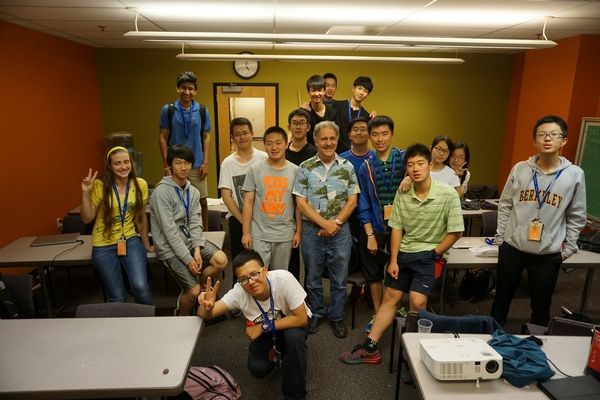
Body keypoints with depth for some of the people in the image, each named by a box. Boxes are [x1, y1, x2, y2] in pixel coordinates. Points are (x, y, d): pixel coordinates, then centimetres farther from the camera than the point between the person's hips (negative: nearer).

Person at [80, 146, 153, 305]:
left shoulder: (140, 184, -4)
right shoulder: (99, 186, -9)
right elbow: (86, 218, -6)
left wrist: (146, 244, 13)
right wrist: (86, 193, -19)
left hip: (131, 240, 1)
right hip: (104, 245, -1)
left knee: (141, 287, -16)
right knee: (117, 297, 2)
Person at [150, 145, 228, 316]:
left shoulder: (193, 192, 6)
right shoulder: (161, 192, -15)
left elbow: (195, 223, 0)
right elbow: (170, 231, -19)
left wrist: (197, 250, -16)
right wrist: (188, 259, -20)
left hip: (190, 240, 6)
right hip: (170, 247, -6)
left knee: (221, 260, -18)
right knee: (194, 291, -15)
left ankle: (191, 291, 7)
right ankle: (182, 317, 19)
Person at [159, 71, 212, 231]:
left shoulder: (202, 111, 1)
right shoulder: (168, 110, -2)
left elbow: (206, 137, 5)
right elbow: (162, 137, 0)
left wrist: (205, 163, -2)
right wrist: (166, 164, -6)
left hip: (197, 165, 1)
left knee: (202, 201, 7)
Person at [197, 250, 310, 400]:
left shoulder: (283, 278, -36)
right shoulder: (239, 292, -27)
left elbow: (301, 319, -30)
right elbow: (206, 315, -26)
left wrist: (264, 327, -30)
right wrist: (206, 307, -50)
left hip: (291, 325, -2)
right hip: (264, 333, 2)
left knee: (294, 336, -33)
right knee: (257, 369, -20)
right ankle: (275, 354, 16)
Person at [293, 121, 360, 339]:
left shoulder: (347, 167, 1)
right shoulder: (305, 168, -3)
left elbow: (352, 200, 1)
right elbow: (301, 202, -6)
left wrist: (335, 223, -11)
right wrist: (324, 223, -13)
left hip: (340, 230, 0)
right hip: (312, 230, 0)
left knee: (339, 278, 10)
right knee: (313, 277, 14)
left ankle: (337, 316, 30)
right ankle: (317, 313, 34)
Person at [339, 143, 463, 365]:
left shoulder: (448, 194, -15)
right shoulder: (402, 193, -4)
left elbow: (455, 232, -9)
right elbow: (397, 228, 2)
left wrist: (434, 255, -10)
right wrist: (393, 260, -1)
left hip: (428, 255, -4)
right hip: (404, 253, 4)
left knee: (417, 301, -18)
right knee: (390, 297, 8)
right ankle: (369, 348, 15)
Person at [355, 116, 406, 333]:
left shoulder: (404, 158, -1)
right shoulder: (365, 167, 3)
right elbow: (363, 203, 2)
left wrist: (409, 177, -44)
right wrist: (370, 234, -4)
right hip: (374, 228, 2)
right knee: (373, 274, 12)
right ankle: (378, 314, 30)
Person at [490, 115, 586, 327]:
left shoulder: (575, 174, -5)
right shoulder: (520, 169, -4)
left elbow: (576, 217, 2)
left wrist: (568, 249, 1)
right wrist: (500, 237, 2)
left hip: (548, 254, -1)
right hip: (512, 248, 1)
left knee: (541, 307, 14)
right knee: (502, 299, 16)